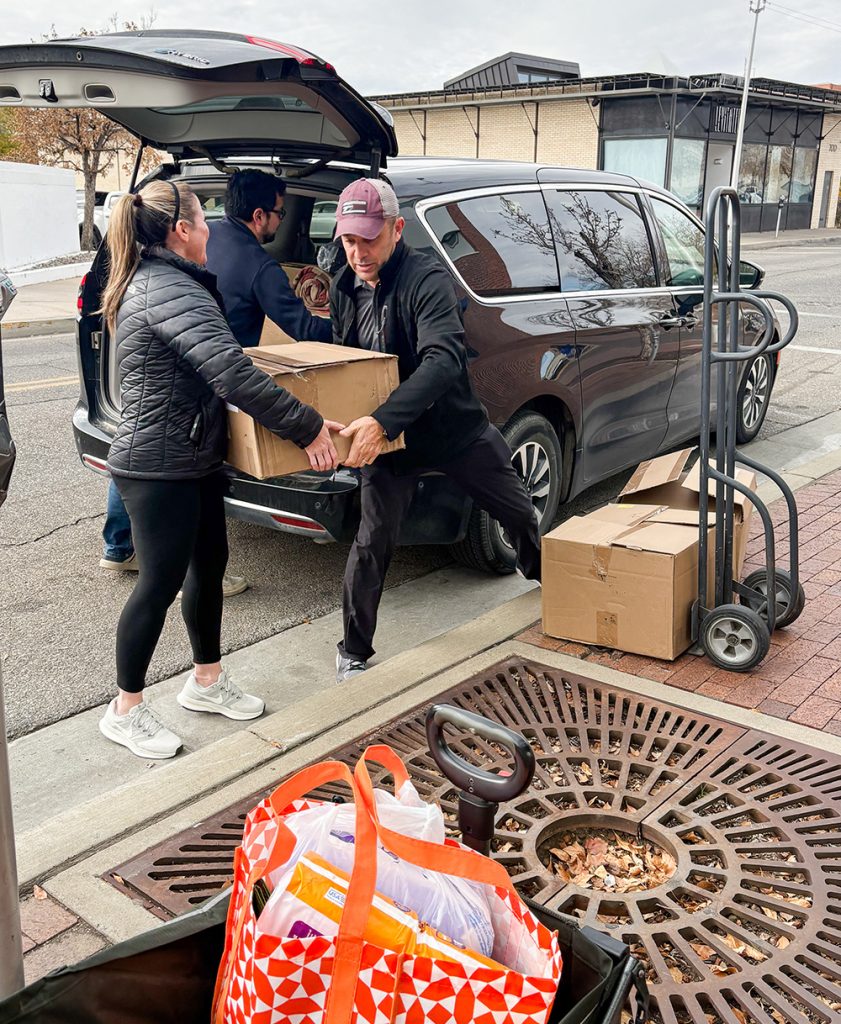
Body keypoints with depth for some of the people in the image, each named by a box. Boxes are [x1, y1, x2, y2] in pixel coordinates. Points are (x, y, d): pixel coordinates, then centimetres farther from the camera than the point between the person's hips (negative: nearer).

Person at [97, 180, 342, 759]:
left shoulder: (147, 282, 14)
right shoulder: (172, 291, -22)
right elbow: (233, 375, -32)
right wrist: (307, 427, -27)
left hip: (191, 462, 11)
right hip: (160, 468, -11)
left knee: (209, 564, 18)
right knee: (162, 583, 0)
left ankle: (207, 682, 34)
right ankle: (126, 712, 16)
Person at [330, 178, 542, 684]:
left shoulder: (427, 278, -24)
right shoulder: (344, 289, -4)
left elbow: (443, 360, -38)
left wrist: (382, 421, -49)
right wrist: (366, 425, -7)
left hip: (458, 428, -2)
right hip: (387, 436, 3)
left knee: (520, 514, 15)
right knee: (372, 543, -3)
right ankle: (353, 655, 14)